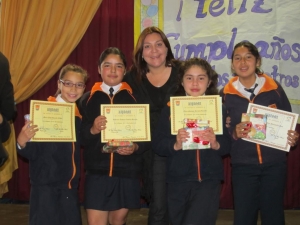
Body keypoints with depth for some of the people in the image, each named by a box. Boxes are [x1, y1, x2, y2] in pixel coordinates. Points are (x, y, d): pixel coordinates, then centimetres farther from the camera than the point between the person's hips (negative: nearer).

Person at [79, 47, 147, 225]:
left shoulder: (134, 98, 2)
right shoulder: (88, 99, 3)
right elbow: (80, 137, 1)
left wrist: (135, 147, -16)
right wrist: (92, 130, -19)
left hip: (127, 171, 0)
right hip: (97, 171, 0)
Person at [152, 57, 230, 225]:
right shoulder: (171, 108, 1)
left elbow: (228, 144, -2)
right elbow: (157, 144, -4)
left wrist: (215, 144, -23)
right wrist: (175, 145, -23)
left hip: (208, 181, -2)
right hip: (177, 182, 2)